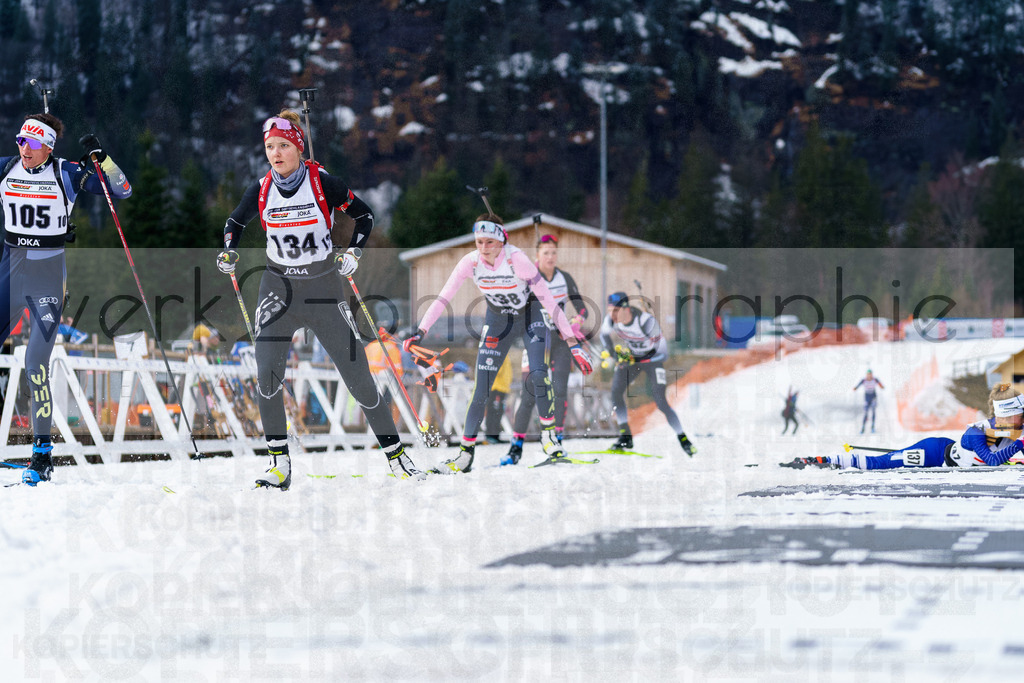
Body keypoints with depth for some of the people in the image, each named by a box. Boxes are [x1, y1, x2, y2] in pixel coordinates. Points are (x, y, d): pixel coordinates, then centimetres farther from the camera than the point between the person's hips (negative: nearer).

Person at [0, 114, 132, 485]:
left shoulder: (67, 173, -7)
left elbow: (122, 190, -7)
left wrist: (99, 157, -19)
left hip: (48, 274, -4)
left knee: (36, 361, -12)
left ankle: (43, 451, -4)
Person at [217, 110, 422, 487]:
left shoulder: (322, 182, -10)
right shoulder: (261, 190, -1)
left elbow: (364, 215, 2)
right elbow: (235, 222, 16)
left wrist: (353, 251, -12)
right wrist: (229, 251, -3)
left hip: (323, 287, -2)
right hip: (278, 288, 2)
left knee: (357, 374, 0)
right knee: (267, 370, -17)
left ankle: (395, 453, 16)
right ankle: (279, 463, -9)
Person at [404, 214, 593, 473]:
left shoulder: (517, 259, -30)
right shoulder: (471, 262, -21)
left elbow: (548, 300, -29)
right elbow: (443, 298, -13)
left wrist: (573, 343, -31)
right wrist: (420, 330, -24)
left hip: (529, 317, -2)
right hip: (497, 321, 2)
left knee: (538, 374, -25)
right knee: (481, 390, -4)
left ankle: (548, 433, -3)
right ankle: (465, 454, 8)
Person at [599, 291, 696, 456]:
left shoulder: (646, 322, -35)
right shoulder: (611, 319, -21)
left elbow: (663, 354, -30)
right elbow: (604, 333, 6)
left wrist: (632, 360, -36)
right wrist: (609, 350, -11)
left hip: (652, 358, -5)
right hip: (630, 356, 5)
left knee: (660, 402, -14)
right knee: (616, 391, -16)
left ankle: (683, 439, 3)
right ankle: (625, 437, -6)